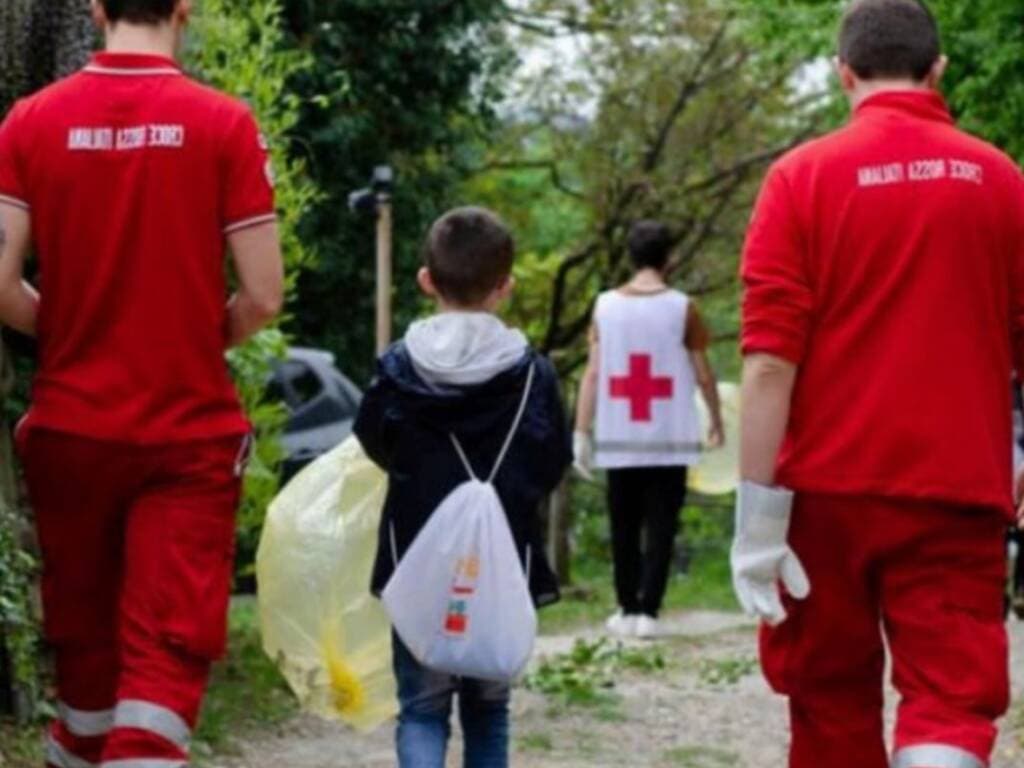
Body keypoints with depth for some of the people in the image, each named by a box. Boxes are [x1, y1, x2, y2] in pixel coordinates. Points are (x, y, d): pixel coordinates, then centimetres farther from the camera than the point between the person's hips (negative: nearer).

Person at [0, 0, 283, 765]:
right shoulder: (224, 124, -8)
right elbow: (262, 297, -9)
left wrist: (65, 331, 11)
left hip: (68, 429, 3)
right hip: (190, 432, -3)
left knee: (83, 638, 18)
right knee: (167, 651, -4)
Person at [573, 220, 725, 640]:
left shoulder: (605, 306, 1)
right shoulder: (680, 308, -5)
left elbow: (592, 373, -1)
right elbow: (702, 373, 0)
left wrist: (581, 432, 1)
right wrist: (717, 421, 14)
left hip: (618, 439, 2)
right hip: (670, 439, -2)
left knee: (624, 529, 12)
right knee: (660, 527, 1)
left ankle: (628, 610, 16)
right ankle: (648, 610, -7)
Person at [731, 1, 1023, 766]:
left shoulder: (803, 177, -3)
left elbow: (772, 359, -9)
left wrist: (758, 512, -9)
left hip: (830, 491, 0)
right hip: (958, 494, 0)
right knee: (951, 705, -4)